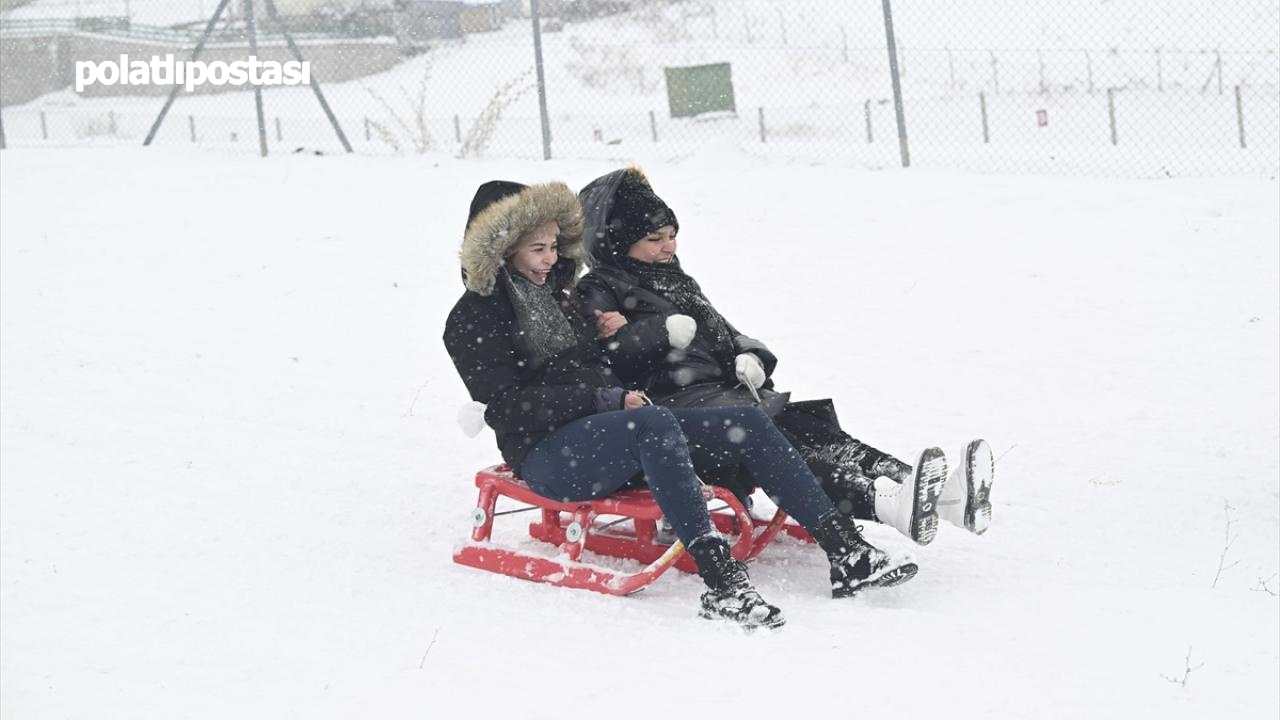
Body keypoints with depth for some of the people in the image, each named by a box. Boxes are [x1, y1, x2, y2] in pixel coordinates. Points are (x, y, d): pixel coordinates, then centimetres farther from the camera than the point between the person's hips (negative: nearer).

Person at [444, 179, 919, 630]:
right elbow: (508, 408, -13)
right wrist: (604, 400, -17)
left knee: (747, 424, -10)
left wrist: (622, 397, 7)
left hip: (605, 432, 8)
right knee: (653, 423, -38)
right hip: (545, 454, -8)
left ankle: (846, 551, -19)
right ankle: (721, 582, -49)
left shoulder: (553, 292, 21)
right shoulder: (471, 319, -2)